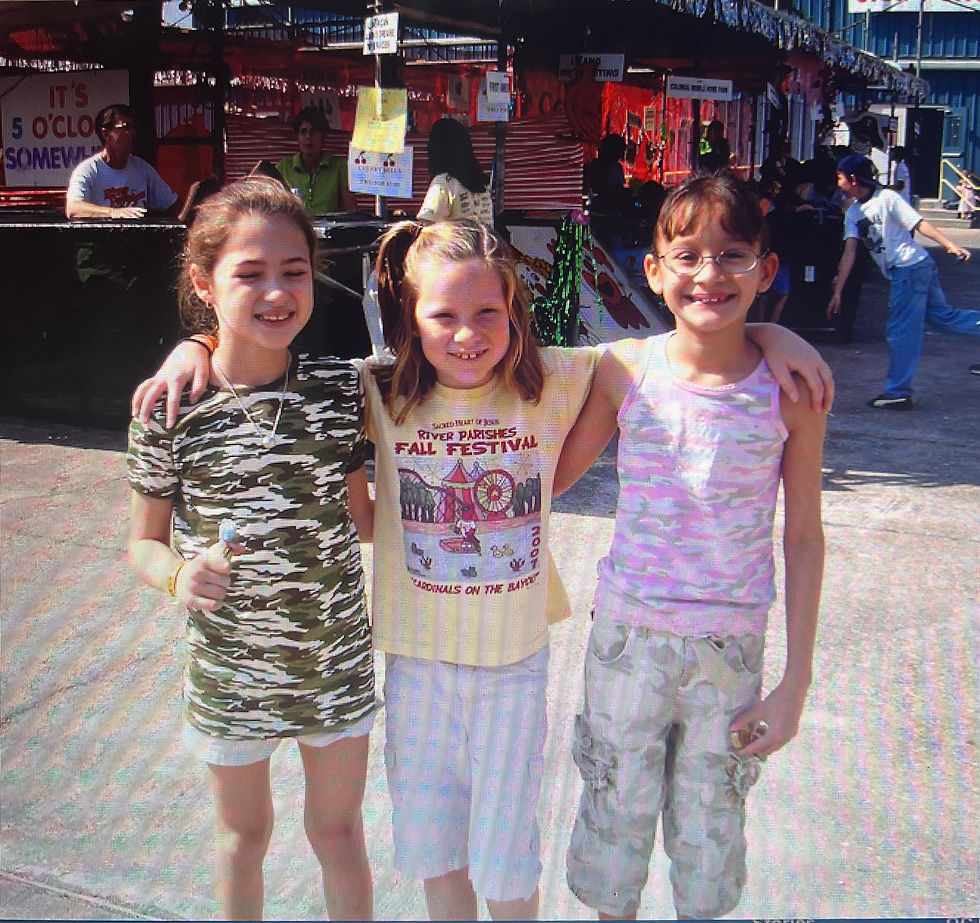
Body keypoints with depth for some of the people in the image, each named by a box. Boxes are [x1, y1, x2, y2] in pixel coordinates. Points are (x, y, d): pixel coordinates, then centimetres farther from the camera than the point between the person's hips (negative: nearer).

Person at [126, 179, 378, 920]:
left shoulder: (340, 390, -9)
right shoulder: (171, 409, -15)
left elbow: (358, 519, 2)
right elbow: (144, 540, -4)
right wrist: (177, 574, -24)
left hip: (337, 661, 1)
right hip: (229, 669, -1)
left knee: (338, 831, 19)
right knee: (245, 833, 23)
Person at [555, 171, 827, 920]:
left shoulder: (791, 388, -9)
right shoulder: (625, 369, -8)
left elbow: (804, 537, -3)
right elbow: (550, 479, 4)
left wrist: (796, 681, -2)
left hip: (731, 647, 0)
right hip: (628, 633, 1)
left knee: (710, 829, 16)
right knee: (615, 816, 17)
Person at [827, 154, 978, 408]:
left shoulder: (887, 198, -9)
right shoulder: (853, 212, 12)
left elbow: (919, 223, -13)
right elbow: (849, 252, 7)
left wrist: (951, 245, -22)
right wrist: (837, 293, 0)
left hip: (912, 267, -8)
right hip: (900, 273, 8)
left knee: (901, 332, -4)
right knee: (942, 316, 12)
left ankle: (898, 393, 2)